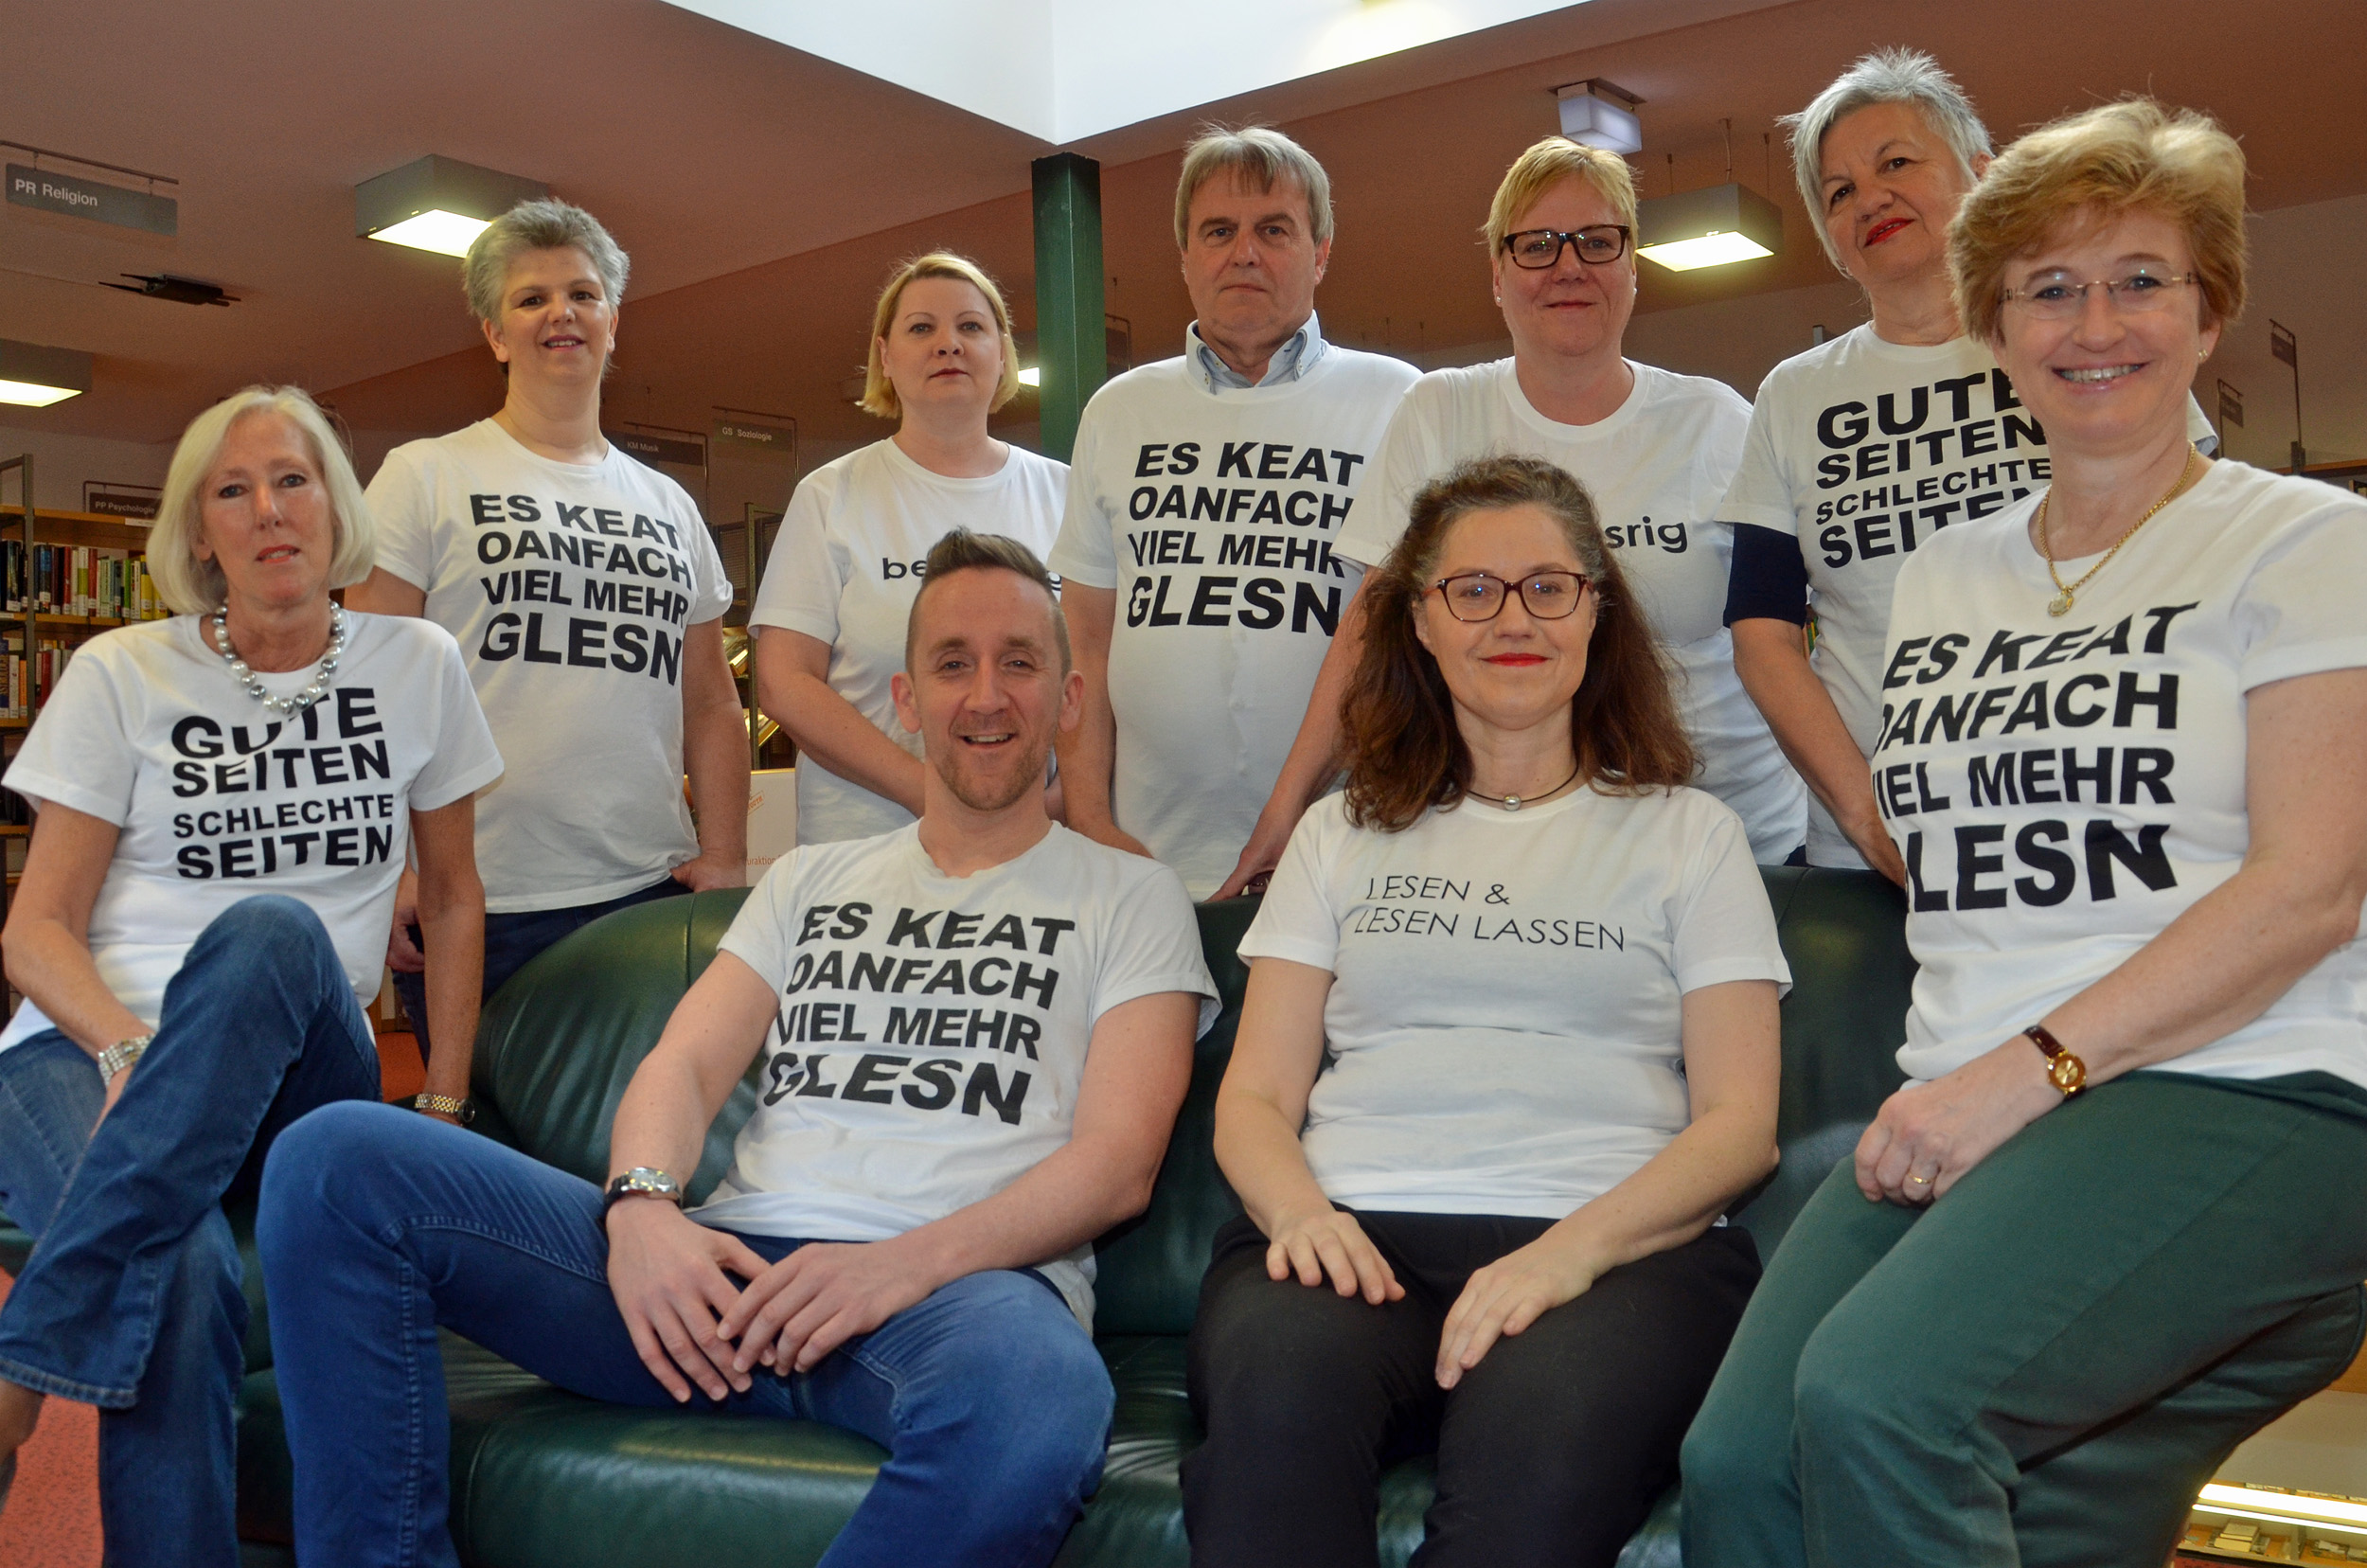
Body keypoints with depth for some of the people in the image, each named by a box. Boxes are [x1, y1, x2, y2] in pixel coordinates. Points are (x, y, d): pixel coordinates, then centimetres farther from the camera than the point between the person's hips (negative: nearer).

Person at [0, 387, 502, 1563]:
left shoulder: (416, 667, 10)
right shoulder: (121, 674, 7)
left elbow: (451, 895, 17)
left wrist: (445, 1103, 8)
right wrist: (128, 1051, -17)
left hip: (304, 1087, 1)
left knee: (274, 932, -38)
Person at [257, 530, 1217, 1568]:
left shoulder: (1131, 899, 13)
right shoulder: (811, 880, 26)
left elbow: (1119, 1162, 0)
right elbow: (686, 1064, 14)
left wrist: (909, 1260, -17)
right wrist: (642, 1206, -10)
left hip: (956, 1283, -4)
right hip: (730, 1277, 4)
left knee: (1036, 1402, -44)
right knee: (337, 1158, -13)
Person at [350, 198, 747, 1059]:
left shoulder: (670, 505, 17)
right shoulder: (424, 477, 5)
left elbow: (713, 706, 17)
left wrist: (725, 858, 5)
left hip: (651, 893, 3)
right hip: (480, 904, -3)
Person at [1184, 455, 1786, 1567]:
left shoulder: (1687, 834, 17)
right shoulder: (1343, 835, 23)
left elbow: (1740, 1122, 6)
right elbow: (1254, 1099, 15)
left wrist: (1575, 1247, -13)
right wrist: (1298, 1210, -10)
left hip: (1617, 1244, -1)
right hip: (1353, 1234, 1)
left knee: (1543, 1433, -37)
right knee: (1278, 1385, -36)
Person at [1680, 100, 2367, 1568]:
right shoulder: (1943, 575, 21)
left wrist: (2031, 1068, -15)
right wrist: (1932, 1092, 7)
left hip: (2238, 1099, -4)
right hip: (1965, 1112, 5)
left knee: (1877, 1395, -31)